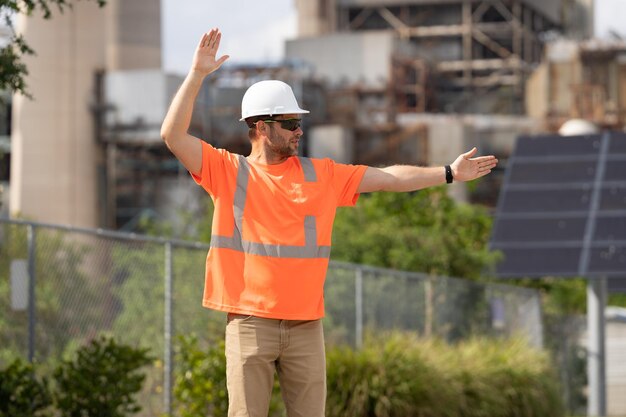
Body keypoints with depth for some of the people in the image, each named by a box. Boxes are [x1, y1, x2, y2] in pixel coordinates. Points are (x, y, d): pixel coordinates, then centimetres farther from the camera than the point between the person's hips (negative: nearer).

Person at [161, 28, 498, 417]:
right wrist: (197, 74, -14)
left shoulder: (321, 175, 12)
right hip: (251, 323, -3)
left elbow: (388, 178, 15)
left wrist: (448, 173, 10)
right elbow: (173, 135, -7)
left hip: (306, 325, 3)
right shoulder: (227, 170, 3)